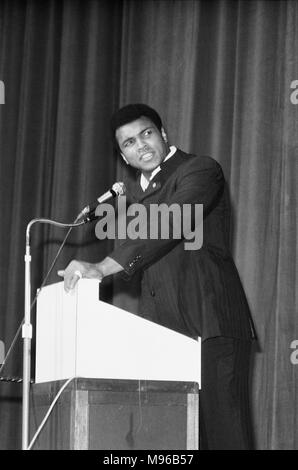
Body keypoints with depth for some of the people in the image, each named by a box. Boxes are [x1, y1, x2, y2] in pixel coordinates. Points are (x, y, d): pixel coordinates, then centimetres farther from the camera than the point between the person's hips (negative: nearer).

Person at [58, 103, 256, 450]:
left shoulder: (201, 170, -5)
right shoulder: (135, 191, 20)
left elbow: (168, 224, -21)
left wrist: (103, 267, -31)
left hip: (210, 327, -6)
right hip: (162, 331, 6)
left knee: (222, 431, -10)